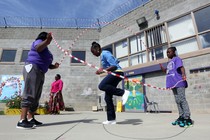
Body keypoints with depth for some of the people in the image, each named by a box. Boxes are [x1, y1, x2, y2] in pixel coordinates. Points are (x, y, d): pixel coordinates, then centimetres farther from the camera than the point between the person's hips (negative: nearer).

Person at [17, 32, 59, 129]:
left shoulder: (46, 49, 28)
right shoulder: (39, 41, 4)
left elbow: (47, 64, 22)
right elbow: (38, 48, -22)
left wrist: (54, 66, 3)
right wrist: (47, 40, -37)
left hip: (40, 73, 10)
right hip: (32, 68, -10)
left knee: (36, 97, 6)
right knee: (29, 95, -17)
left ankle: (30, 119, 9)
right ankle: (22, 121, -19)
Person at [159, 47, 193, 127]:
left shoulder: (177, 59, -2)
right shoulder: (169, 62, 22)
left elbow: (181, 67, -19)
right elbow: (167, 71, 26)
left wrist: (183, 74, -37)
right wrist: (162, 67, 12)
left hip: (179, 82, -9)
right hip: (173, 83, 9)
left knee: (182, 100, -8)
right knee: (178, 101, 11)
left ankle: (187, 118, -2)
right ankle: (181, 117, 19)